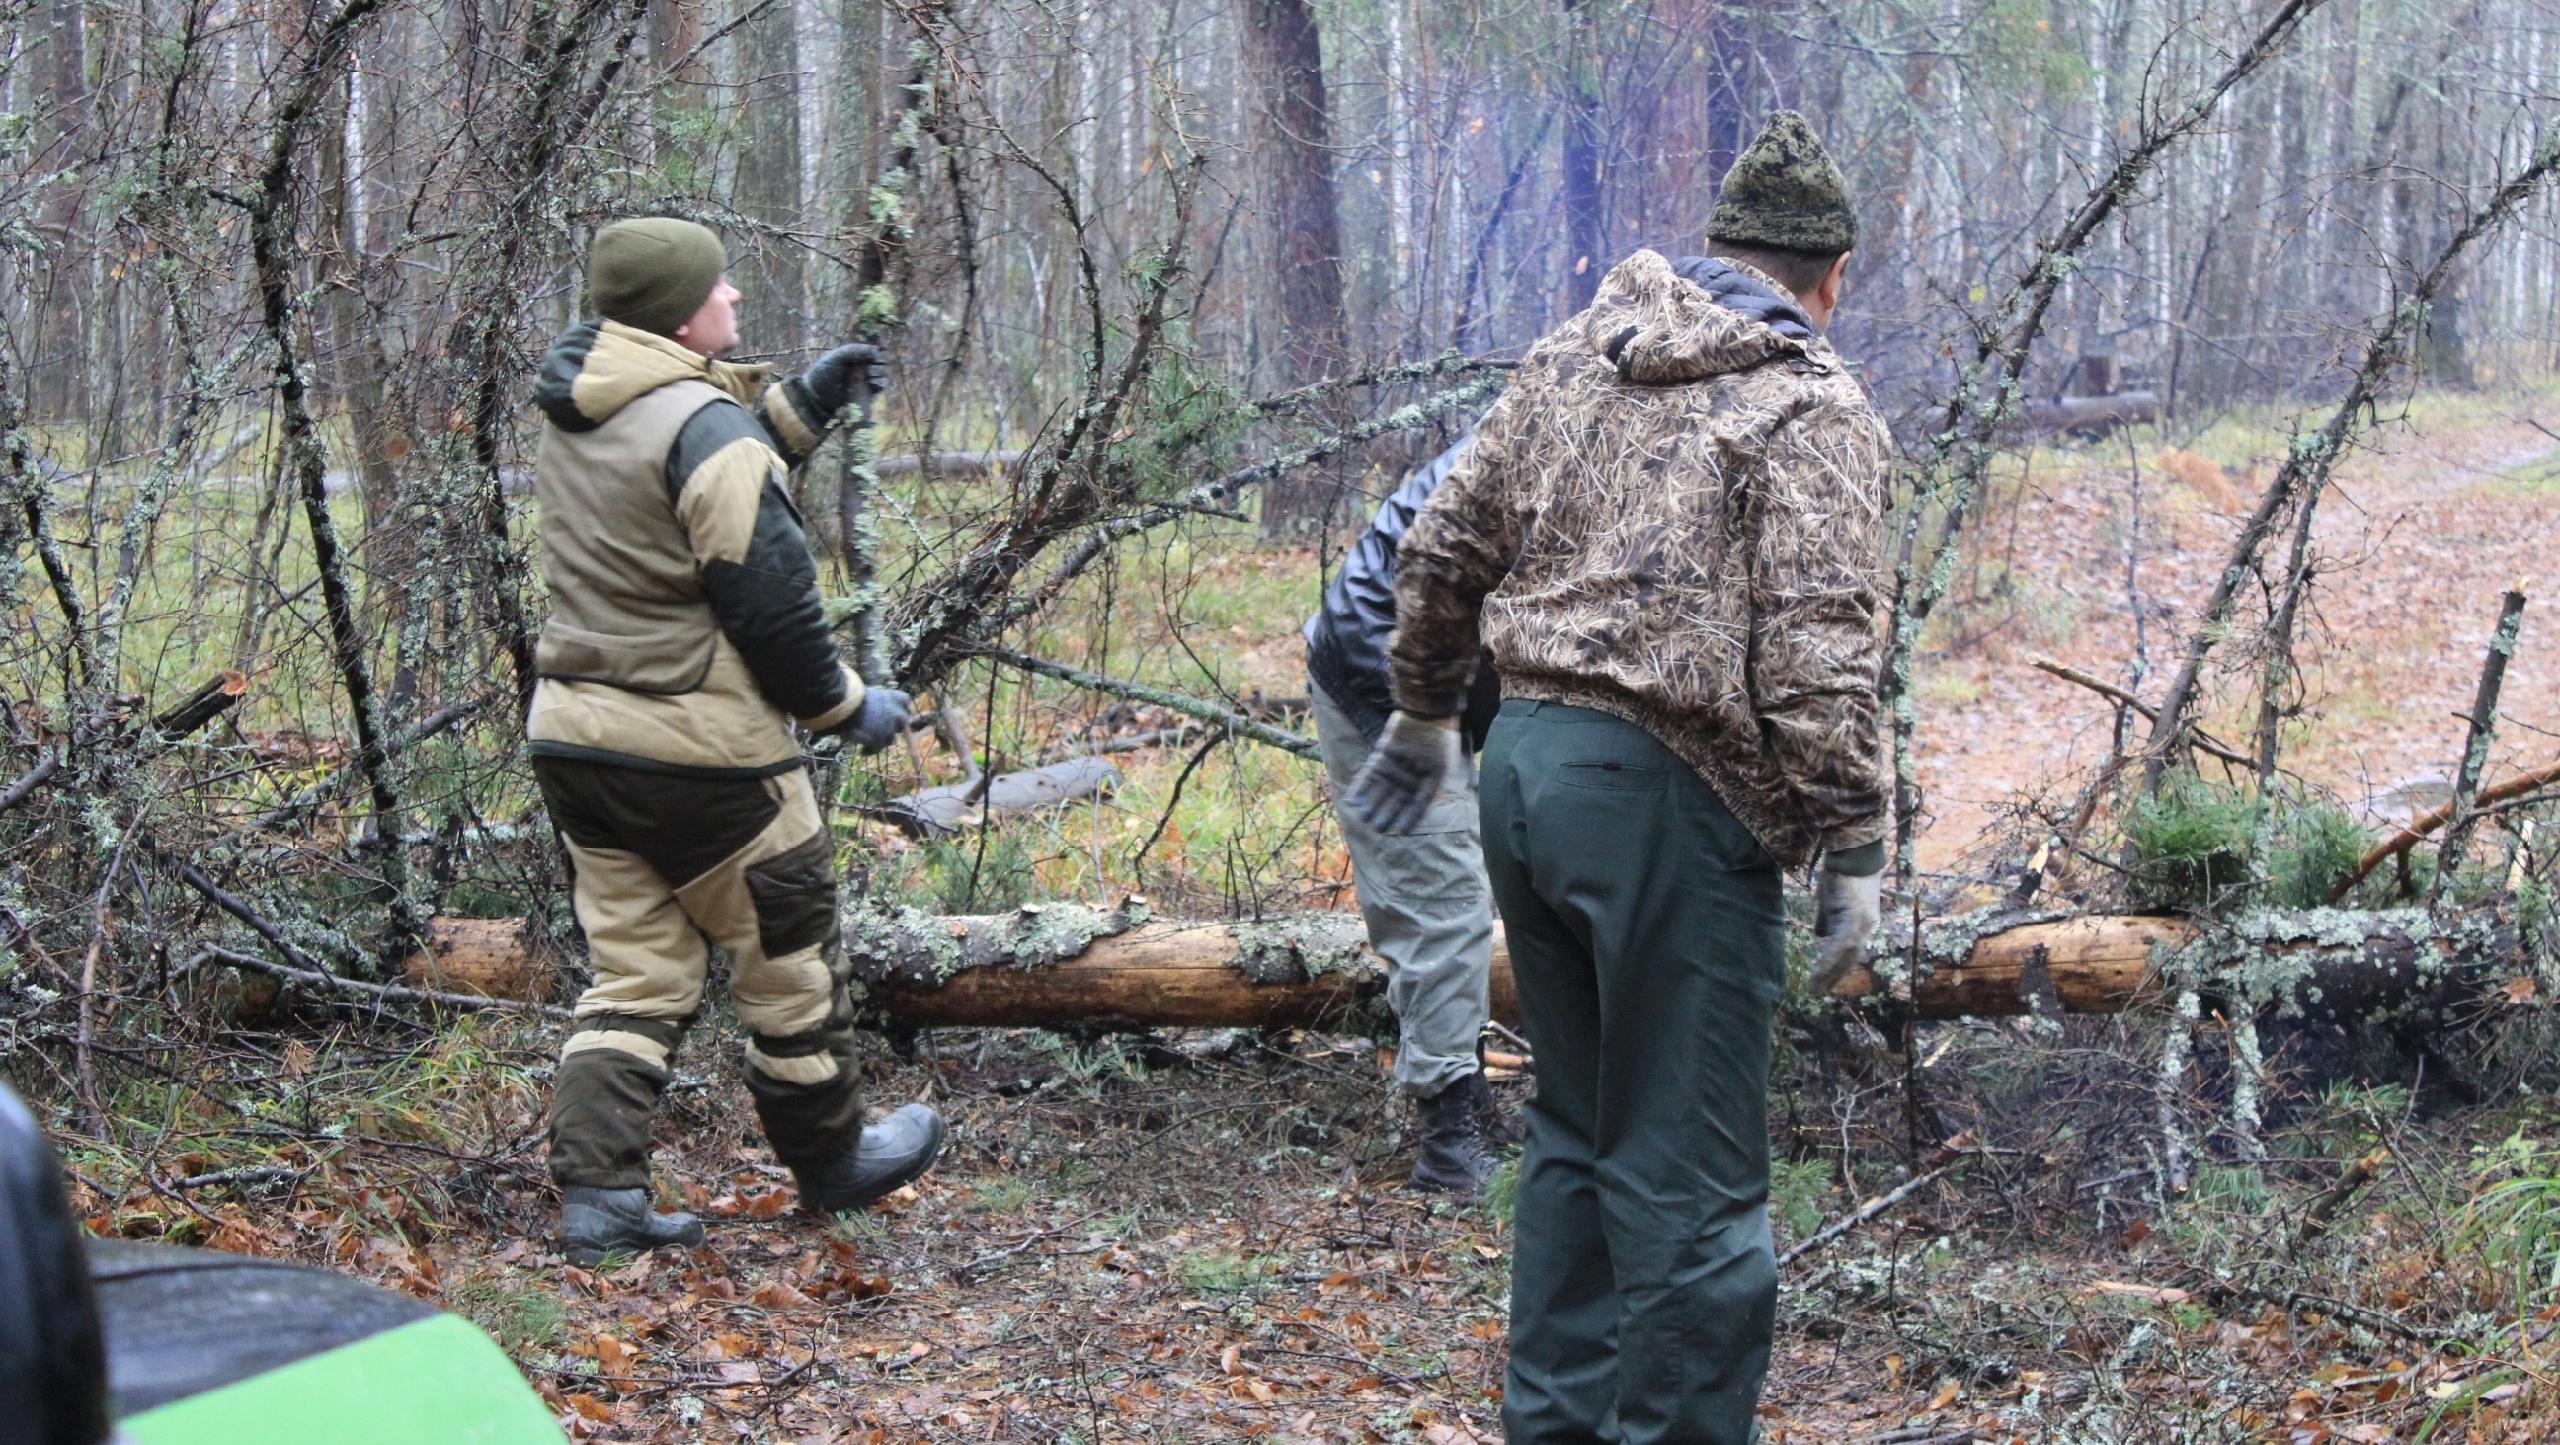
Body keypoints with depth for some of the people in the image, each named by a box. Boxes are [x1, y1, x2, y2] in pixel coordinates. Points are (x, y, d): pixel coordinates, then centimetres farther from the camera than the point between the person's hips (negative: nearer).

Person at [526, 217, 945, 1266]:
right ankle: (831, 1161, 27)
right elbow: (769, 602, -18)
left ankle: (596, 1194, 5)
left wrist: (803, 405, 21)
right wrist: (845, 706, -5)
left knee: (633, 972, 12)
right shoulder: (705, 425, -17)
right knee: (789, 959, 11)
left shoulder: (573, 420, 10)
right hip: (704, 749, -8)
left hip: (574, 733, 8)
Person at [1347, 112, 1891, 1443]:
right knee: (1688, 1179, 1)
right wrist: (1852, 849, -12)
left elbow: (1444, 551, 17)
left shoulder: (1569, 358, 12)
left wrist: (1423, 717, 29)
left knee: (1576, 1130, 20)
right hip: (1666, 802, -7)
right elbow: (1815, 654, -16)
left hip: (1525, 770, 7)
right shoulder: (1811, 407, -8)